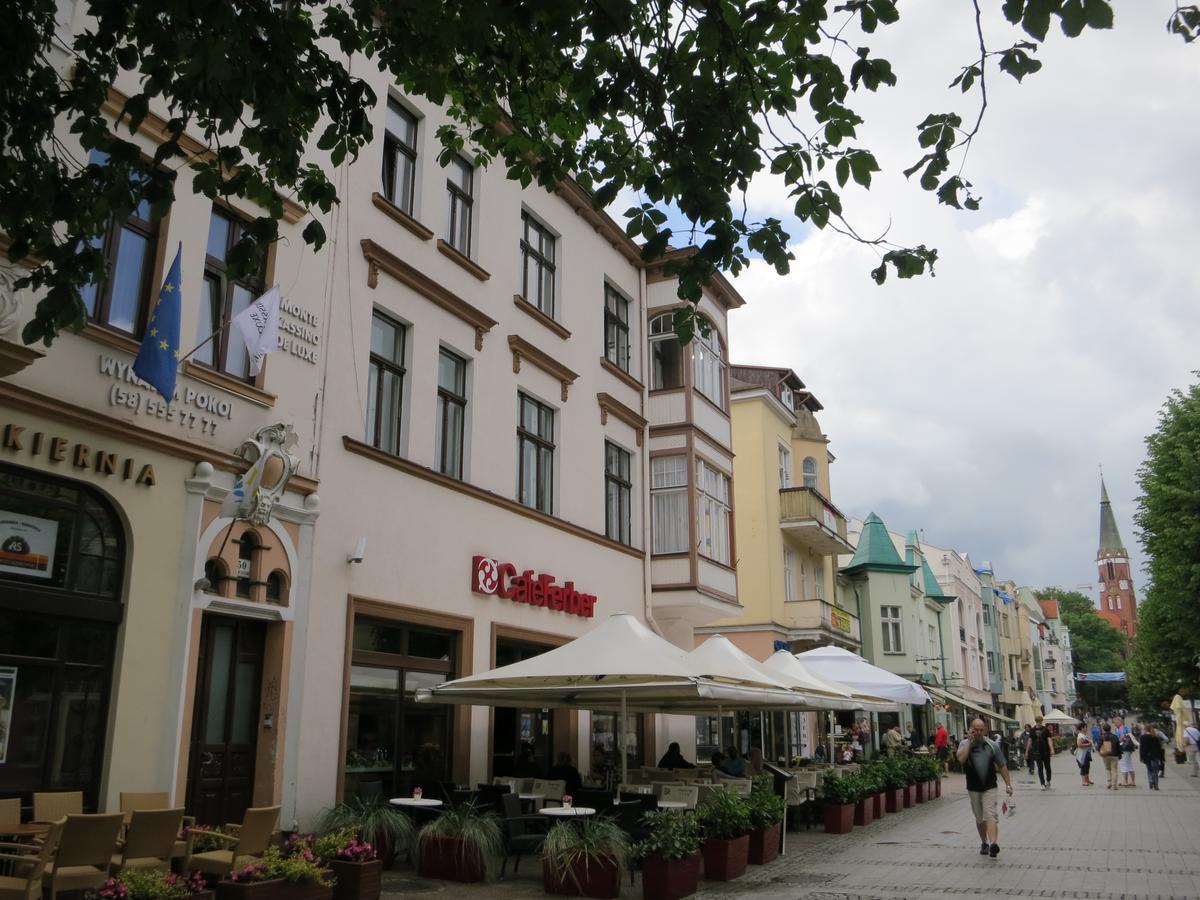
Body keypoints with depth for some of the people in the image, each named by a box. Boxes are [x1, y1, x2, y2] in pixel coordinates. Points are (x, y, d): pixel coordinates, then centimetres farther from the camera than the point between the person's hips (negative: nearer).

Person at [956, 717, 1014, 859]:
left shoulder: (992, 745, 1)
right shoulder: (965, 744, -2)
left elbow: (1002, 766, 6)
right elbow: (961, 758, -22)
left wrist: (1008, 785, 2)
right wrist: (970, 741, -17)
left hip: (989, 787, -1)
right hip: (973, 788, 1)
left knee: (990, 815, -15)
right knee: (979, 818, 13)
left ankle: (993, 844, -24)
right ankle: (984, 843, 26)